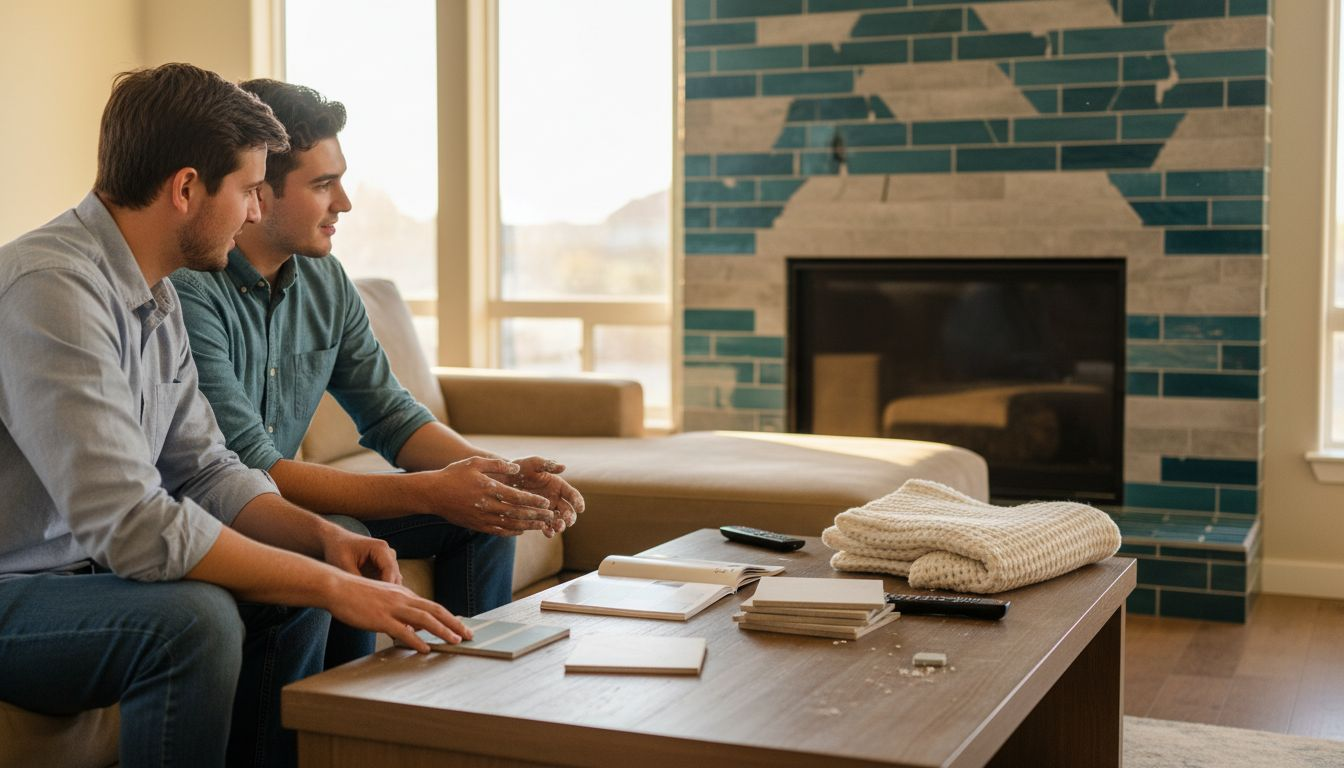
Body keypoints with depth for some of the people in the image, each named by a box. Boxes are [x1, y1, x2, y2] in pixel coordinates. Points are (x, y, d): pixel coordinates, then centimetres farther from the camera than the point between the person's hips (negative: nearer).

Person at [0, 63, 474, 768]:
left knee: (289, 600, 2)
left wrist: (320, 535, -8)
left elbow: (204, 469, 10)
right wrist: (332, 585, -26)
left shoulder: (156, 296, 7)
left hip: (79, 569, 9)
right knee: (191, 618, -30)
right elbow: (132, 524, -31)